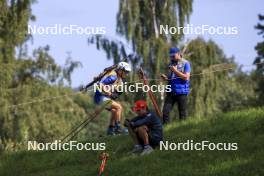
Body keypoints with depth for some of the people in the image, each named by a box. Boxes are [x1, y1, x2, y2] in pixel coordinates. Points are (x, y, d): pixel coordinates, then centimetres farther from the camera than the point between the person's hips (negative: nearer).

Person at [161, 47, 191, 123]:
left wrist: (176, 71, -13)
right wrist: (165, 77, 4)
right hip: (171, 92, 5)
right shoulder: (171, 64, 17)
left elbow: (186, 77, -11)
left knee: (182, 113, -1)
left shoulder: (185, 63, -2)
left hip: (181, 92, -5)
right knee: (165, 111, -5)